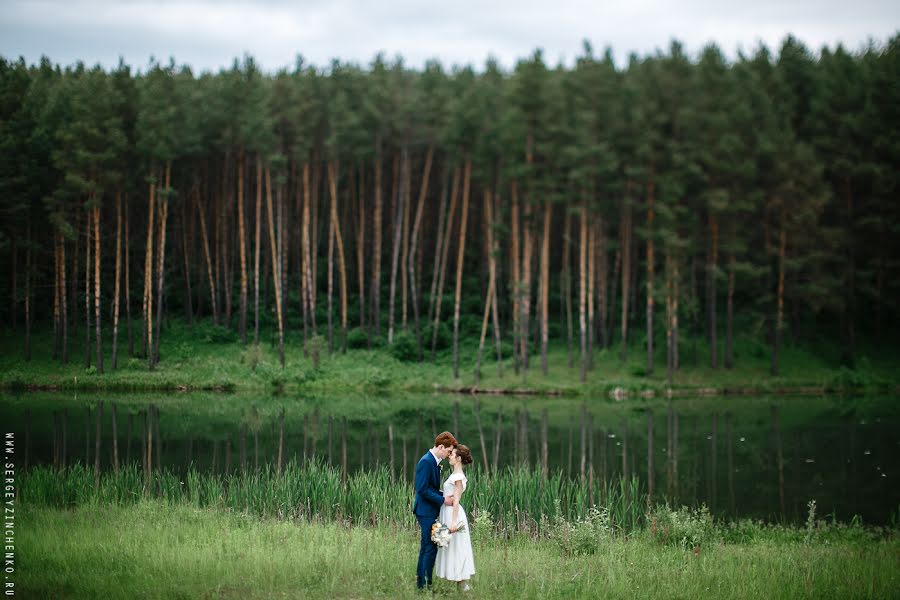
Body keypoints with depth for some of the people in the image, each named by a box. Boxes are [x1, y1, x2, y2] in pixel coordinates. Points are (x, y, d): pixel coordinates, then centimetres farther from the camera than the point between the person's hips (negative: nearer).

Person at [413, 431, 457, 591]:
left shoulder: (434, 462, 14)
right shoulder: (426, 462, -17)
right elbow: (422, 489, -21)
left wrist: (445, 496, 6)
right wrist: (442, 500, -18)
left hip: (429, 511, 11)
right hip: (426, 511, -11)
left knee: (426, 547, 15)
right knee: (431, 548, -9)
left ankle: (420, 582, 21)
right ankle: (426, 584, -6)